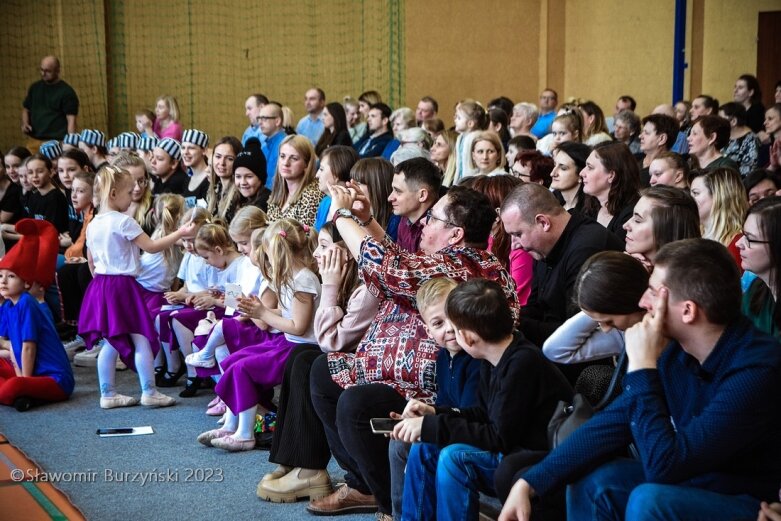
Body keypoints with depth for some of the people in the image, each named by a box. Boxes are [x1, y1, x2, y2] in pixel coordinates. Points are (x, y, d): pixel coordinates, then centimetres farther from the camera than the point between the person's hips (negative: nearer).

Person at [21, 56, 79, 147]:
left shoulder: (66, 92, -3)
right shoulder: (35, 87, 15)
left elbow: (71, 120, -9)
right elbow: (26, 109, 26)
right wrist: (25, 124, 5)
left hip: (57, 142, -5)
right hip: (35, 141, 5)